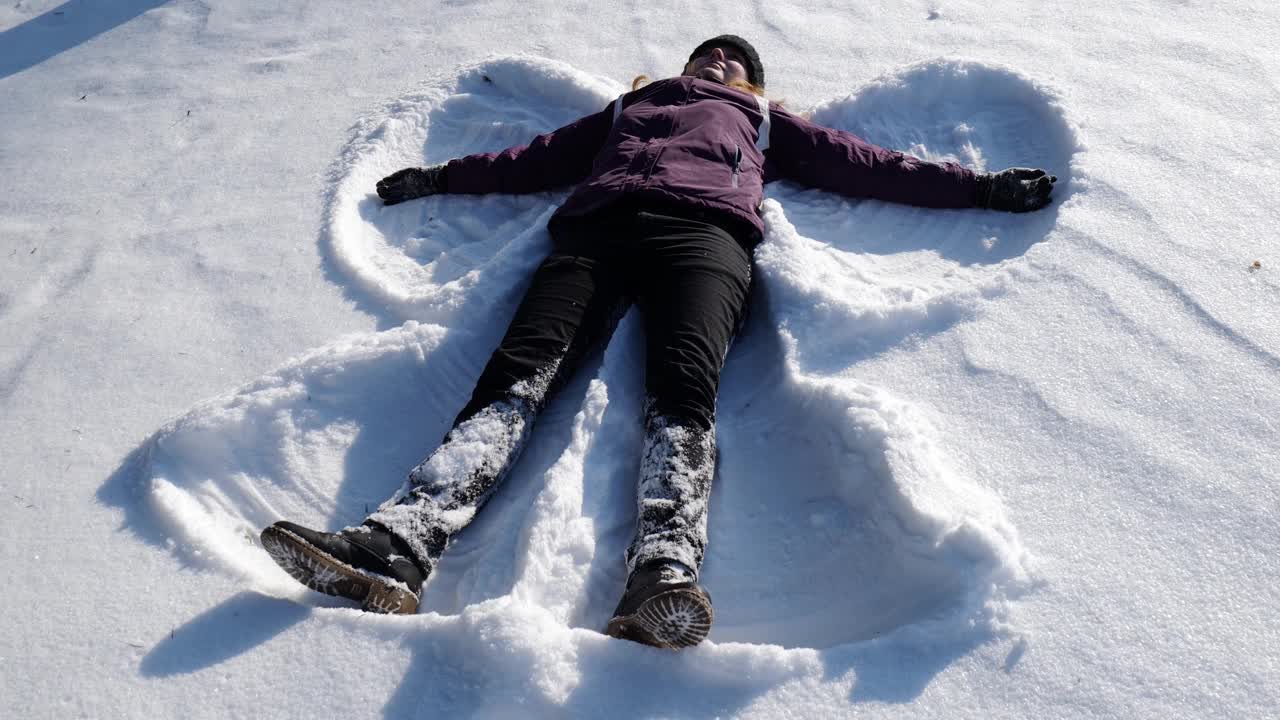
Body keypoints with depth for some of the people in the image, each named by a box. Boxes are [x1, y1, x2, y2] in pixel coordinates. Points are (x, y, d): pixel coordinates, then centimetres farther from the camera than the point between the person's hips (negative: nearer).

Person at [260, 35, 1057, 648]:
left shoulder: (761, 121, 38)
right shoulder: (632, 106, 41)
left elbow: (862, 161, 31)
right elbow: (537, 158, 38)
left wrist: (982, 186, 26)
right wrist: (439, 177, 36)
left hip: (703, 230, -1)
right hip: (596, 229, 1)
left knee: (682, 391, -32)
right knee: (518, 374, -26)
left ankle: (664, 575, -54)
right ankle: (397, 548, -43)